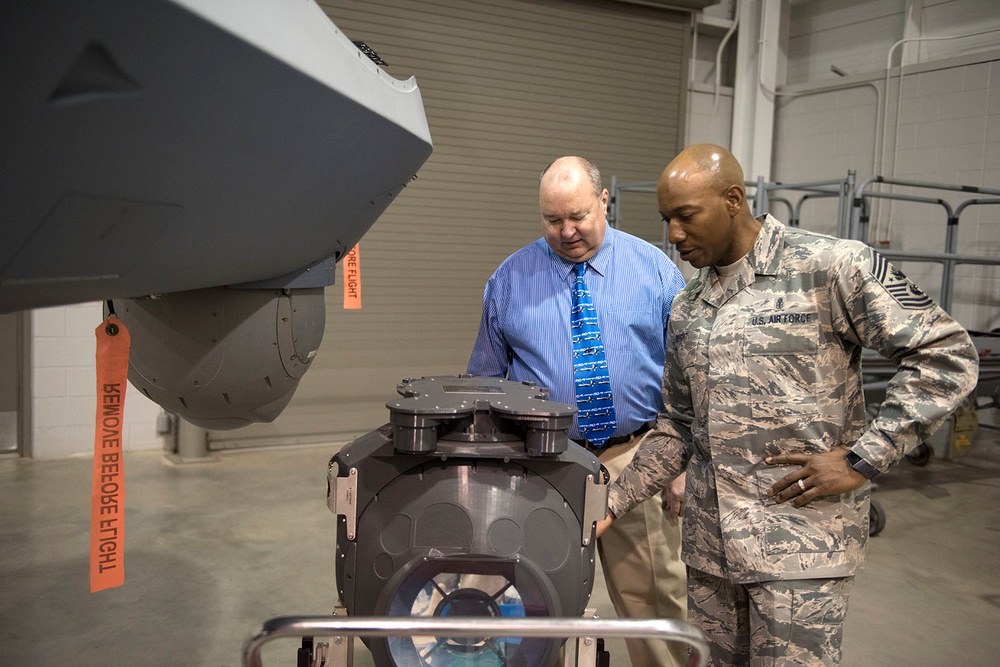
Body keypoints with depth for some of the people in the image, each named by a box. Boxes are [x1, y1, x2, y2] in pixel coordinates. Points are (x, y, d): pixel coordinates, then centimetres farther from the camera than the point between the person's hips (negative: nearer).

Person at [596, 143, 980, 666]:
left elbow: (946, 356, -10)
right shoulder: (687, 308, 10)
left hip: (802, 542, -5)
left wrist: (861, 460, -14)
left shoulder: (831, 266, -9)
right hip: (709, 544, 6)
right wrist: (613, 503, 7)